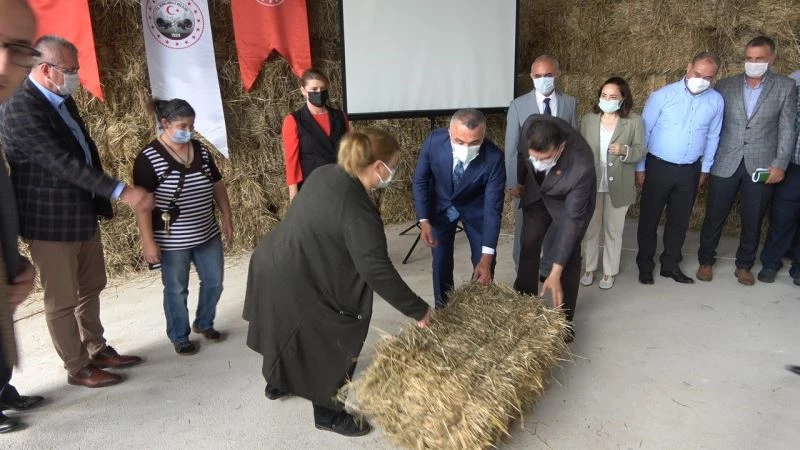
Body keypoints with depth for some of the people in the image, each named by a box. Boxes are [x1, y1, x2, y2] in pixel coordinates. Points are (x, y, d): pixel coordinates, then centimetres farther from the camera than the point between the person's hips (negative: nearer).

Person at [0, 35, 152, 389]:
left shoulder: (62, 100, 8)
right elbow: (63, 163, -27)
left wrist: (100, 199, 12)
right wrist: (122, 191, -31)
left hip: (83, 214, 9)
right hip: (51, 223, -8)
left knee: (90, 289, 18)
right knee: (62, 300, 7)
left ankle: (97, 350, 34)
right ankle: (77, 368, 21)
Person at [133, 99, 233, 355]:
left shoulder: (201, 151, 3)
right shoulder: (149, 158, -14)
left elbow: (217, 185, 12)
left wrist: (227, 217, 10)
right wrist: (148, 242, -18)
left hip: (207, 234, 6)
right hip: (172, 241, -5)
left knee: (214, 282, 15)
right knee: (176, 290, 10)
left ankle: (204, 323, 39)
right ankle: (179, 337, 29)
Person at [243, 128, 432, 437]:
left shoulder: (326, 174, -2)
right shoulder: (358, 212, -29)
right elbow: (378, 271, -27)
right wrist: (418, 309, -17)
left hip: (273, 265, 9)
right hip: (293, 283, -9)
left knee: (288, 333, 30)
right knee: (328, 345, 11)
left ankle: (277, 383, 54)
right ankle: (329, 414, 31)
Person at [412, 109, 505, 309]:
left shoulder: (494, 158, -33)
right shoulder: (434, 141, -29)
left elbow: (493, 207, -28)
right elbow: (420, 180, -13)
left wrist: (487, 256, -32)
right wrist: (424, 220, -21)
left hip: (476, 208, 0)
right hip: (440, 206, 1)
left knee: (484, 264, 2)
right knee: (441, 262, 5)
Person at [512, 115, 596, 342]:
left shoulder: (582, 166, -43)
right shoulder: (531, 126, -34)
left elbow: (572, 219, -36)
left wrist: (555, 272, -36)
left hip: (570, 200, -3)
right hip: (536, 192, 4)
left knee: (569, 256, -3)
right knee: (528, 246, 5)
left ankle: (564, 319, 13)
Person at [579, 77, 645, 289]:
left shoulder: (634, 121, -6)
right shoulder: (588, 119, 0)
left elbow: (641, 151, -3)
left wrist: (625, 151, -24)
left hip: (618, 186, -1)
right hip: (591, 184, 2)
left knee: (613, 230, 11)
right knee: (591, 228, 12)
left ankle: (609, 272, 26)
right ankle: (589, 268, 29)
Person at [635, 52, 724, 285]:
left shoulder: (716, 101, -1)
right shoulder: (663, 95, -12)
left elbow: (712, 137, 10)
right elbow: (644, 131, -7)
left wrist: (705, 169, 12)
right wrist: (640, 167, -5)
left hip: (690, 170, 3)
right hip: (659, 166, -3)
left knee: (680, 219, 14)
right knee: (649, 218, 6)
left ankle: (670, 264, 29)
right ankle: (645, 265, 21)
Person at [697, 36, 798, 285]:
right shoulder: (725, 85, 3)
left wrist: (780, 164, -7)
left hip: (762, 166, 0)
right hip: (725, 164, 0)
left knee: (752, 221, 10)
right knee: (714, 217, 7)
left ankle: (744, 265, 27)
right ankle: (706, 261, 24)